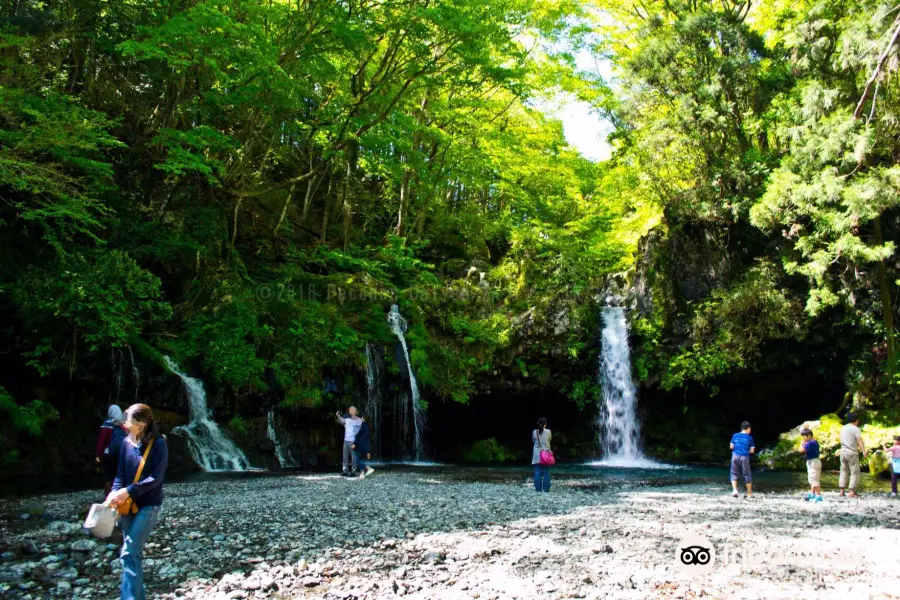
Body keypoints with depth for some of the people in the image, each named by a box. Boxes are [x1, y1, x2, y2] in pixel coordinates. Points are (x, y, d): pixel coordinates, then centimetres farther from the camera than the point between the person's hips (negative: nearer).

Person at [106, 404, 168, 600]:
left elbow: (156, 478, -18)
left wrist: (127, 491, -23)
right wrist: (115, 492, -13)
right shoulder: (127, 442, 2)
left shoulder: (158, 443, -15)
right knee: (134, 553, 14)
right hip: (128, 504, 6)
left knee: (129, 553, -12)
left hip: (148, 505, -6)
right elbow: (121, 473, 6)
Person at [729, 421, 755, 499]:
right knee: (747, 475, 10)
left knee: (734, 474, 10)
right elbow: (752, 451, 2)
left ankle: (734, 490, -9)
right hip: (745, 457, -1)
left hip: (735, 456, 1)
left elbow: (731, 446, 5)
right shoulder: (750, 438, 3)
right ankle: (749, 493, 18)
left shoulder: (735, 435, 7)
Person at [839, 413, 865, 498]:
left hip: (843, 451, 6)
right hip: (852, 452, -6)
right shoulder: (856, 429, -8)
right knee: (855, 472, 1)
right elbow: (860, 441, -20)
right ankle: (852, 492, -2)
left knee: (844, 471, 11)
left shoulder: (843, 428, 12)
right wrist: (864, 451, -29)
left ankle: (842, 491, 9)